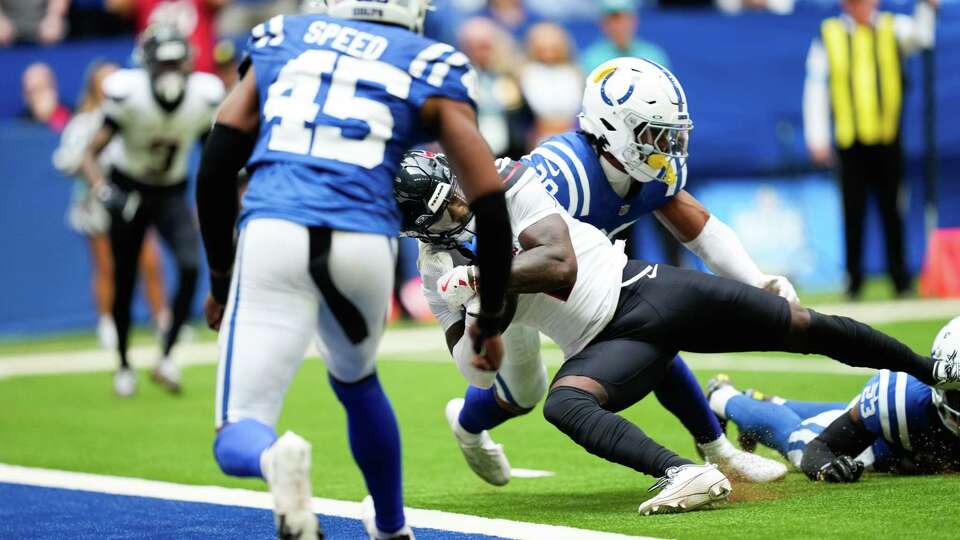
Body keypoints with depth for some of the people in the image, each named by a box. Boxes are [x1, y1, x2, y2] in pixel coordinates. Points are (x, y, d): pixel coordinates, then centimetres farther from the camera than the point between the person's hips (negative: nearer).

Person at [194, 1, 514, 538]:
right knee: (355, 378, 33)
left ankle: (275, 457, -34)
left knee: (238, 438, 1)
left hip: (271, 234, -1)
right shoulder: (430, 70, 15)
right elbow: (490, 204, 10)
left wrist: (220, 277, 29)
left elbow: (215, 170, 16)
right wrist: (490, 319, 22)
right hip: (362, 246, 1)